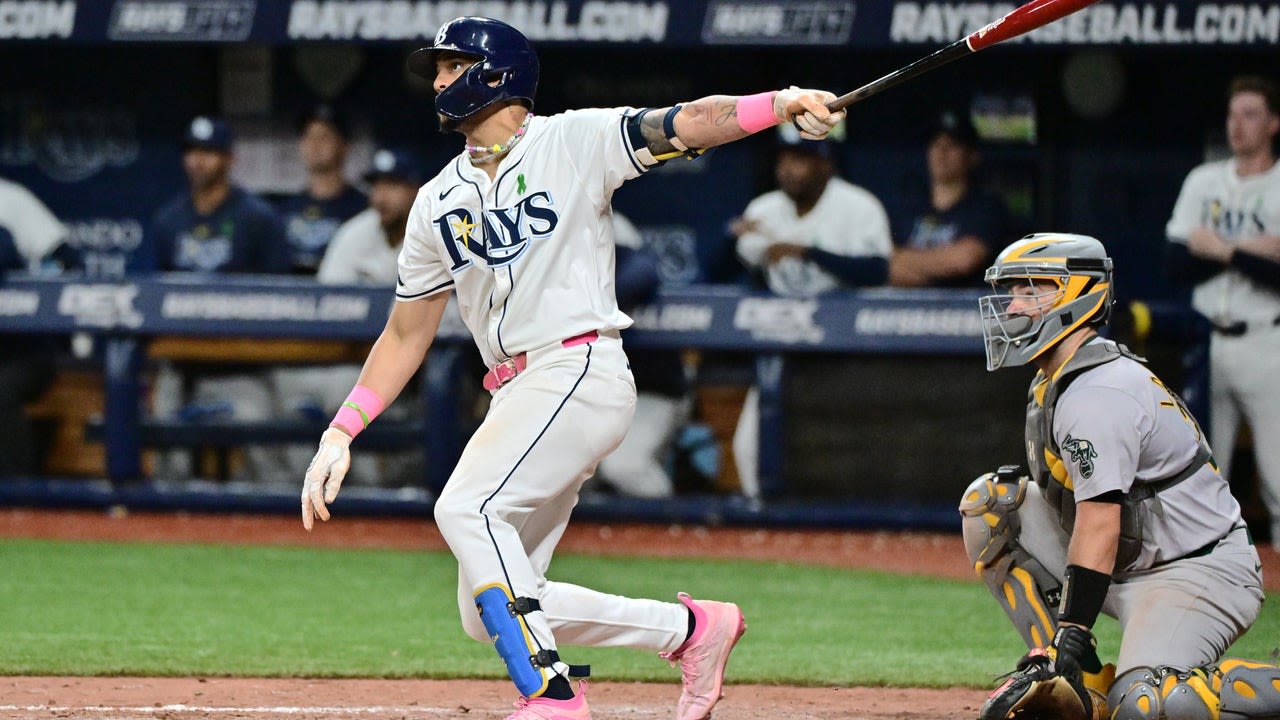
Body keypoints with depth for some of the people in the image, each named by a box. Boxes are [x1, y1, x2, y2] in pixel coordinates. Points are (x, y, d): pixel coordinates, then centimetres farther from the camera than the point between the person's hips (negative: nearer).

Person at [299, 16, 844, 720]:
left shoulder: (575, 142, 1)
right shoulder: (439, 201, 17)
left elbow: (689, 124, -12)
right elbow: (407, 333, 20)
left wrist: (781, 103, -31)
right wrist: (340, 434, 10)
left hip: (582, 370, -8)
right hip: (516, 396, 8)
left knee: (466, 507, -28)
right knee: (490, 615, 2)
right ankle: (690, 627, 11)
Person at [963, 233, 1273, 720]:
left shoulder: (1097, 394, -20)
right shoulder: (1054, 382, 12)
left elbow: (1100, 524, -25)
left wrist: (1072, 634, -27)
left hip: (1201, 573, -11)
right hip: (1129, 565, 11)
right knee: (990, 503, 3)